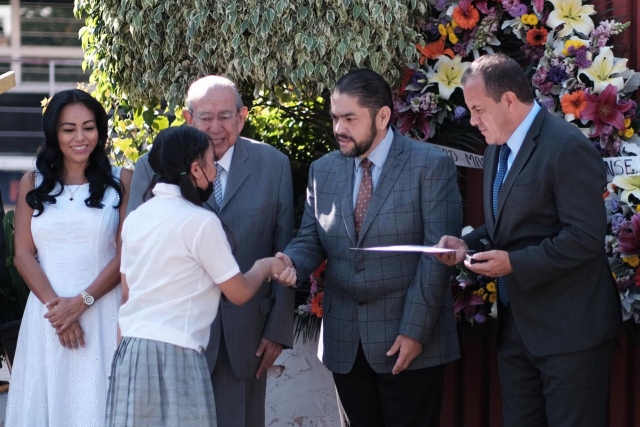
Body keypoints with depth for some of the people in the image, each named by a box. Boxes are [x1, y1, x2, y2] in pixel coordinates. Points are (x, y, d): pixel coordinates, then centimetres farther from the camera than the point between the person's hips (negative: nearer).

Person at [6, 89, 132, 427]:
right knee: (47, 398, 5)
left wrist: (81, 302, -13)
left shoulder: (121, 181, 2)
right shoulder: (33, 183, 8)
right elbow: (24, 254, 3)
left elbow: (126, 255, -4)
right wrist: (55, 305, -11)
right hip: (47, 312, 2)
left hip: (103, 312, -2)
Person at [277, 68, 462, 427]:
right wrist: (289, 262, -13)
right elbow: (311, 241, 12)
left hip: (409, 341, -5)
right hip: (345, 342, 5)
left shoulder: (431, 165, -7)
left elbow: (437, 253, -11)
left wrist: (415, 330, -16)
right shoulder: (323, 171, 9)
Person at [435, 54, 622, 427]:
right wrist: (469, 244, 2)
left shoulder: (568, 148, -17)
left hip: (568, 328, -9)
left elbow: (586, 237, -22)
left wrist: (514, 263, -21)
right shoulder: (498, 148, 12)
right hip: (516, 325, 9)